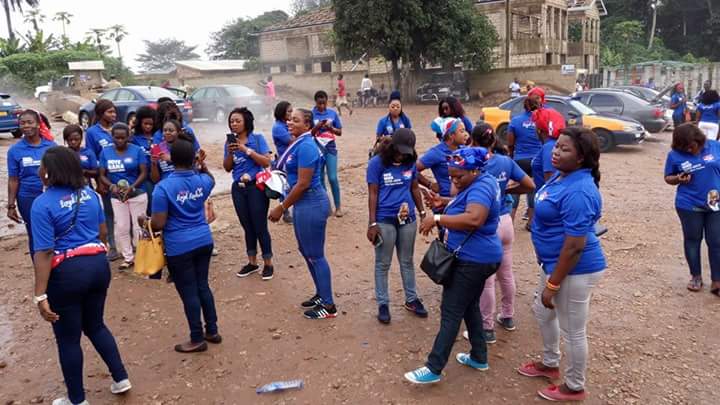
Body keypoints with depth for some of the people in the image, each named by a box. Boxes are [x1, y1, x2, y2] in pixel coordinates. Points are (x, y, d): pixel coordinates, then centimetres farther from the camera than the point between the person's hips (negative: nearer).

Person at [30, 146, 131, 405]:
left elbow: (44, 253, -19)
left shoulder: (43, 204, -16)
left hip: (67, 272, -6)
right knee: (95, 326, 26)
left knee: (67, 339, 12)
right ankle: (121, 378, 30)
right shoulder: (89, 193, 2)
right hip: (98, 264, 6)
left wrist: (40, 295, -16)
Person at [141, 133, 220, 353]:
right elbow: (211, 180, 27)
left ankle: (197, 339, 19)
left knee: (189, 293, 6)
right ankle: (212, 331, 29)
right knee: (203, 286, 19)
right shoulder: (202, 180, -1)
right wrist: (202, 167, 25)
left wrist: (144, 221, 2)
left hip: (179, 247, -5)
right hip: (204, 241, 6)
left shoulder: (163, 187, -17)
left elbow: (158, 224, -15)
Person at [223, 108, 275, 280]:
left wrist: (246, 149, -18)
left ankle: (268, 264, 12)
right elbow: (227, 168, 8)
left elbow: (266, 162, -14)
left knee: (260, 226, -1)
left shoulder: (257, 138, -5)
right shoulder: (230, 141, 6)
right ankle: (252, 262, 25)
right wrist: (229, 153, -10)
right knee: (247, 227, 13)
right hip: (238, 188, 4)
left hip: (256, 187, -4)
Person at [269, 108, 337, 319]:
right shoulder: (298, 143, 10)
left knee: (315, 255, 0)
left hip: (311, 204, -10)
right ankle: (321, 294, 35)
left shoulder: (306, 147, -20)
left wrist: (281, 208, -16)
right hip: (303, 203, 10)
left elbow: (303, 184, -23)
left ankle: (329, 306, 12)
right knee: (306, 251, 20)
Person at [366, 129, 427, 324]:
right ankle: (383, 304, 19)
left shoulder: (410, 162, 2)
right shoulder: (377, 163, -10)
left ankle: (411, 299, 30)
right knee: (383, 264, 8)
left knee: (407, 261, 17)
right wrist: (372, 223, -12)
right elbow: (372, 194, -9)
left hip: (408, 219, 4)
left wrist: (422, 212, 14)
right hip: (385, 221, -4)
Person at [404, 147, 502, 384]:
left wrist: (437, 219, -34)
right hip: (478, 258, 11)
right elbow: (466, 206, 24)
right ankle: (479, 357, 32)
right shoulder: (483, 182, 10)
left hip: (472, 261, -11)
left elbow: (473, 219, -39)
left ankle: (434, 369, 1)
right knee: (470, 306, 21)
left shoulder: (480, 188, -22)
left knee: (451, 312, -6)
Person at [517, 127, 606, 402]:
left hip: (575, 270, -11)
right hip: (556, 262, 11)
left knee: (573, 331, 8)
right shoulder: (562, 175, 3)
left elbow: (575, 247, -28)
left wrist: (552, 284, -21)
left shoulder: (578, 192, -28)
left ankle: (574, 388, 30)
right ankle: (550, 364, 49)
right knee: (543, 311, 27)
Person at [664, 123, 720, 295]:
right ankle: (696, 277, 28)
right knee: (692, 240, 11)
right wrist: (678, 179, -19)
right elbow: (668, 178, 3)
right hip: (689, 206, -1)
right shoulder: (675, 155, -6)